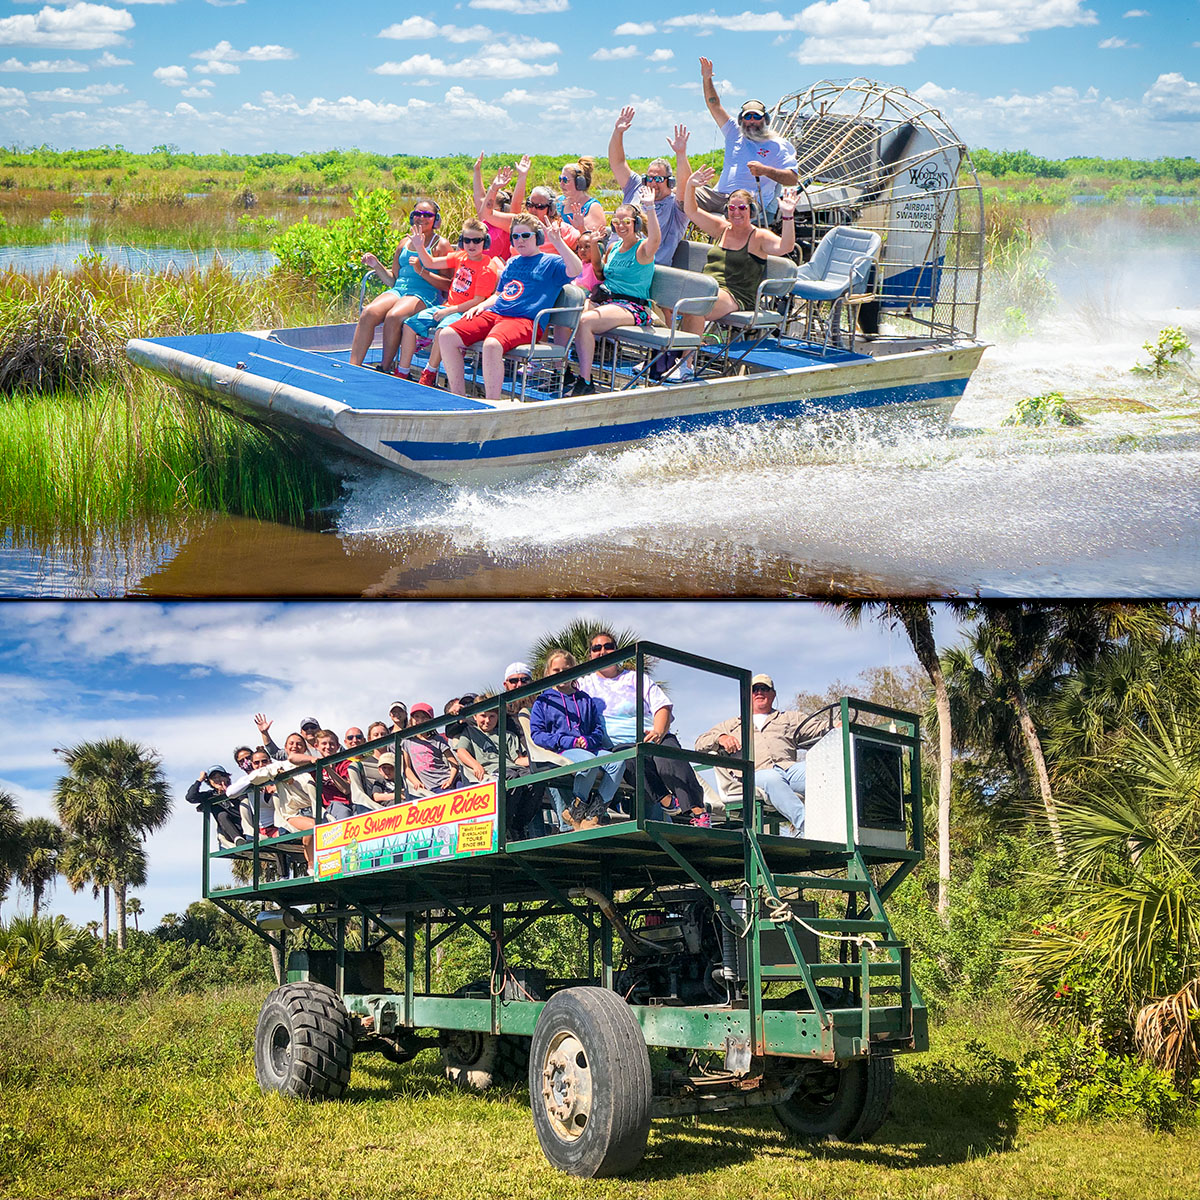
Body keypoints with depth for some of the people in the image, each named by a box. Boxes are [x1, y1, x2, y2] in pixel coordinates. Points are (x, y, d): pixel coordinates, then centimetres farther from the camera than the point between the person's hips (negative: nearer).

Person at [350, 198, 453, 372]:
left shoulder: (441, 244, 5)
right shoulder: (405, 243, 22)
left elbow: (447, 284, -5)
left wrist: (421, 271, -14)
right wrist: (376, 265, 8)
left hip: (425, 295, -5)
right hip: (398, 290, 5)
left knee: (393, 317, -35)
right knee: (369, 313, -26)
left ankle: (384, 368, -20)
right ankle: (353, 366, -28)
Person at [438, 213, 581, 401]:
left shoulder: (550, 263, 7)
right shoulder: (511, 262, 28)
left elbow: (575, 270, -14)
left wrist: (558, 241, -18)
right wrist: (481, 306, 15)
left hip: (525, 320, -7)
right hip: (494, 314, 7)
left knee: (491, 345, -40)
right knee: (446, 336, -12)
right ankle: (458, 400, -7)